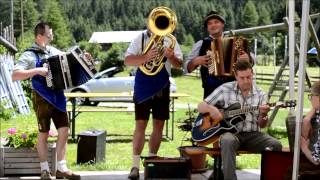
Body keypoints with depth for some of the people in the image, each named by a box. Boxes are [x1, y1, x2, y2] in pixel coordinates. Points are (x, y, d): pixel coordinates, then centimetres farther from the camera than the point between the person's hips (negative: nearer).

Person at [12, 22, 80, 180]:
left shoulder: (54, 51, 8)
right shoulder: (30, 55, -10)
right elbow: (15, 75, -21)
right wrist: (37, 70, -27)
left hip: (57, 96, 6)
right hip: (42, 98, -6)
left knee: (64, 130, 3)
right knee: (44, 133, 3)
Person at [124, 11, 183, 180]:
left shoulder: (170, 40, 3)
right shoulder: (140, 38, -3)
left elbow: (179, 64, 0)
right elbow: (127, 60, -13)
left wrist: (171, 57, -23)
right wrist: (146, 57, -30)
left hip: (162, 87, 3)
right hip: (143, 87, -3)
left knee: (159, 125, 6)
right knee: (140, 124, -5)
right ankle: (135, 165, -4)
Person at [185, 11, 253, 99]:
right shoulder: (201, 44, 9)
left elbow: (251, 60, 11)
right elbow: (187, 67, 12)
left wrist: (248, 59, -11)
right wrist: (195, 61, -8)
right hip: (211, 90, 0)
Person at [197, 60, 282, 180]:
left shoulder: (260, 94, 7)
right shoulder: (225, 89, 1)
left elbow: (262, 125, 7)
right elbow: (200, 107, 3)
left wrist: (263, 115, -16)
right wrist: (211, 109, -20)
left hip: (252, 135, 2)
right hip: (230, 131, -2)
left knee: (276, 145, -25)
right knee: (228, 141, -39)